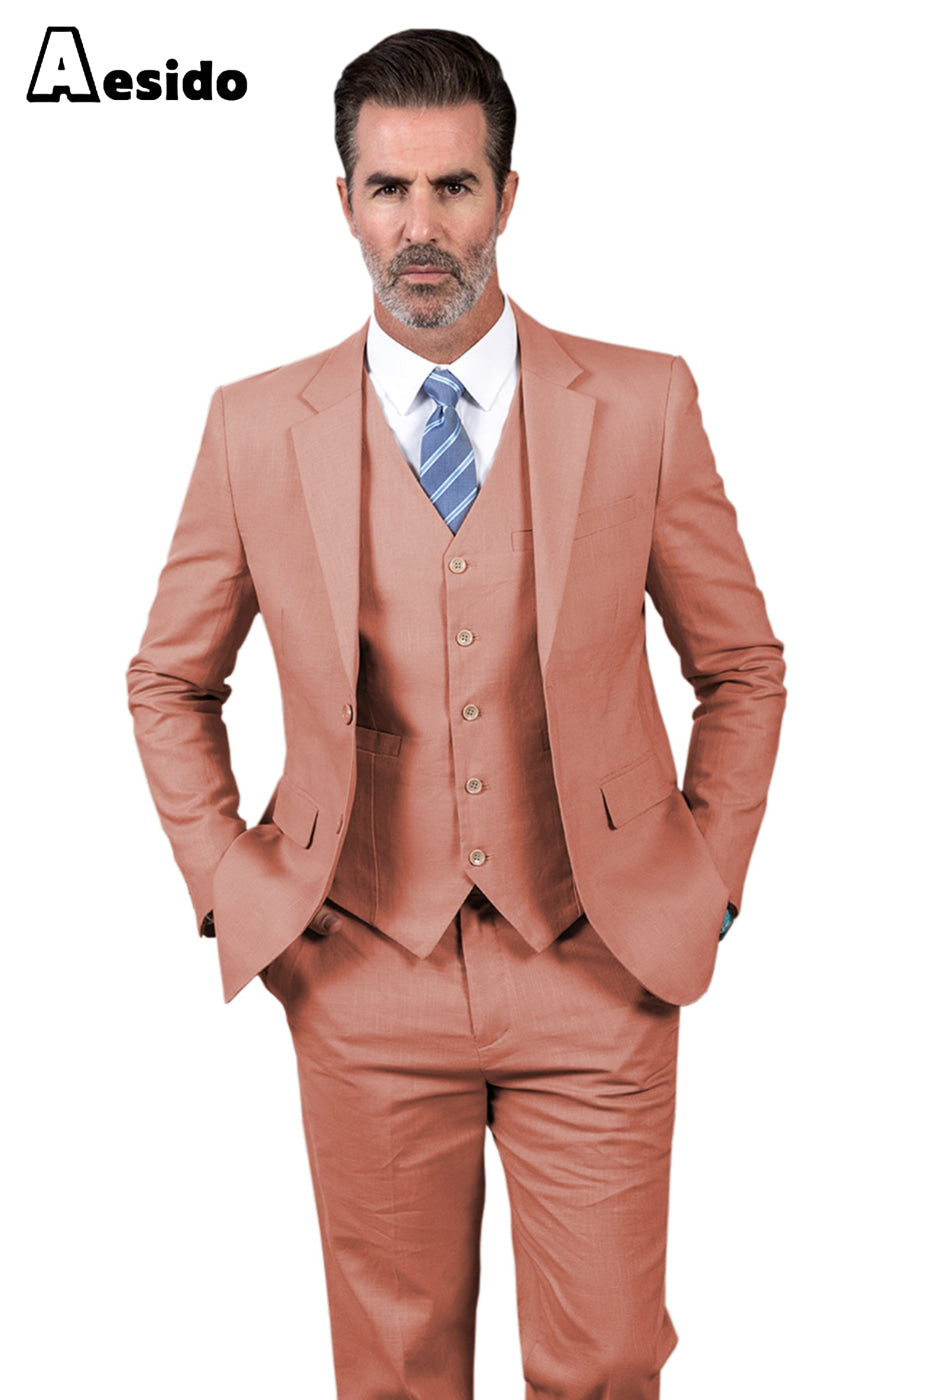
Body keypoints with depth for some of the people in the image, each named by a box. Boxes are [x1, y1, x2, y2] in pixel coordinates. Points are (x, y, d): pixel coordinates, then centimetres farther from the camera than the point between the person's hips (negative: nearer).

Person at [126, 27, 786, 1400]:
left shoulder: (643, 405, -3)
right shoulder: (257, 426, -1)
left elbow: (744, 667, 7)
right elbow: (169, 683, 11)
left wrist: (708, 883, 2)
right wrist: (232, 889, 2)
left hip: (597, 973, 0)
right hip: (365, 979, 1)